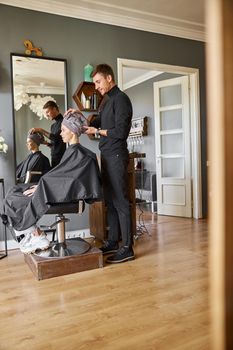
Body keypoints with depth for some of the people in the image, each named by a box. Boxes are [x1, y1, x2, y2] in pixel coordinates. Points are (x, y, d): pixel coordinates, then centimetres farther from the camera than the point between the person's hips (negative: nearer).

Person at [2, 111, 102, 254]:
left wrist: (39, 188, -10)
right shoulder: (73, 150, 13)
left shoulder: (76, 152, -17)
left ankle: (38, 237, 4)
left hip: (64, 193, -10)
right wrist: (40, 185, 7)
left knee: (12, 200, -4)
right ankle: (32, 233, 8)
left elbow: (60, 176, -19)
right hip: (61, 189, 10)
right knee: (15, 191, 11)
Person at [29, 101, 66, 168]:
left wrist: (41, 130, -15)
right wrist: (46, 143, 3)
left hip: (61, 157, -8)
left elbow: (56, 137, -20)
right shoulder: (53, 125, 18)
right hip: (54, 157, 8)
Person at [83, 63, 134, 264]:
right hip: (107, 156, 9)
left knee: (120, 201, -6)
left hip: (116, 156, -9)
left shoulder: (120, 99, -9)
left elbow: (120, 131, -17)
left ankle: (127, 248, 2)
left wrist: (97, 131, -7)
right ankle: (113, 242, 23)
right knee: (110, 200, 12)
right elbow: (98, 124, 21)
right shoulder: (107, 100, 20)